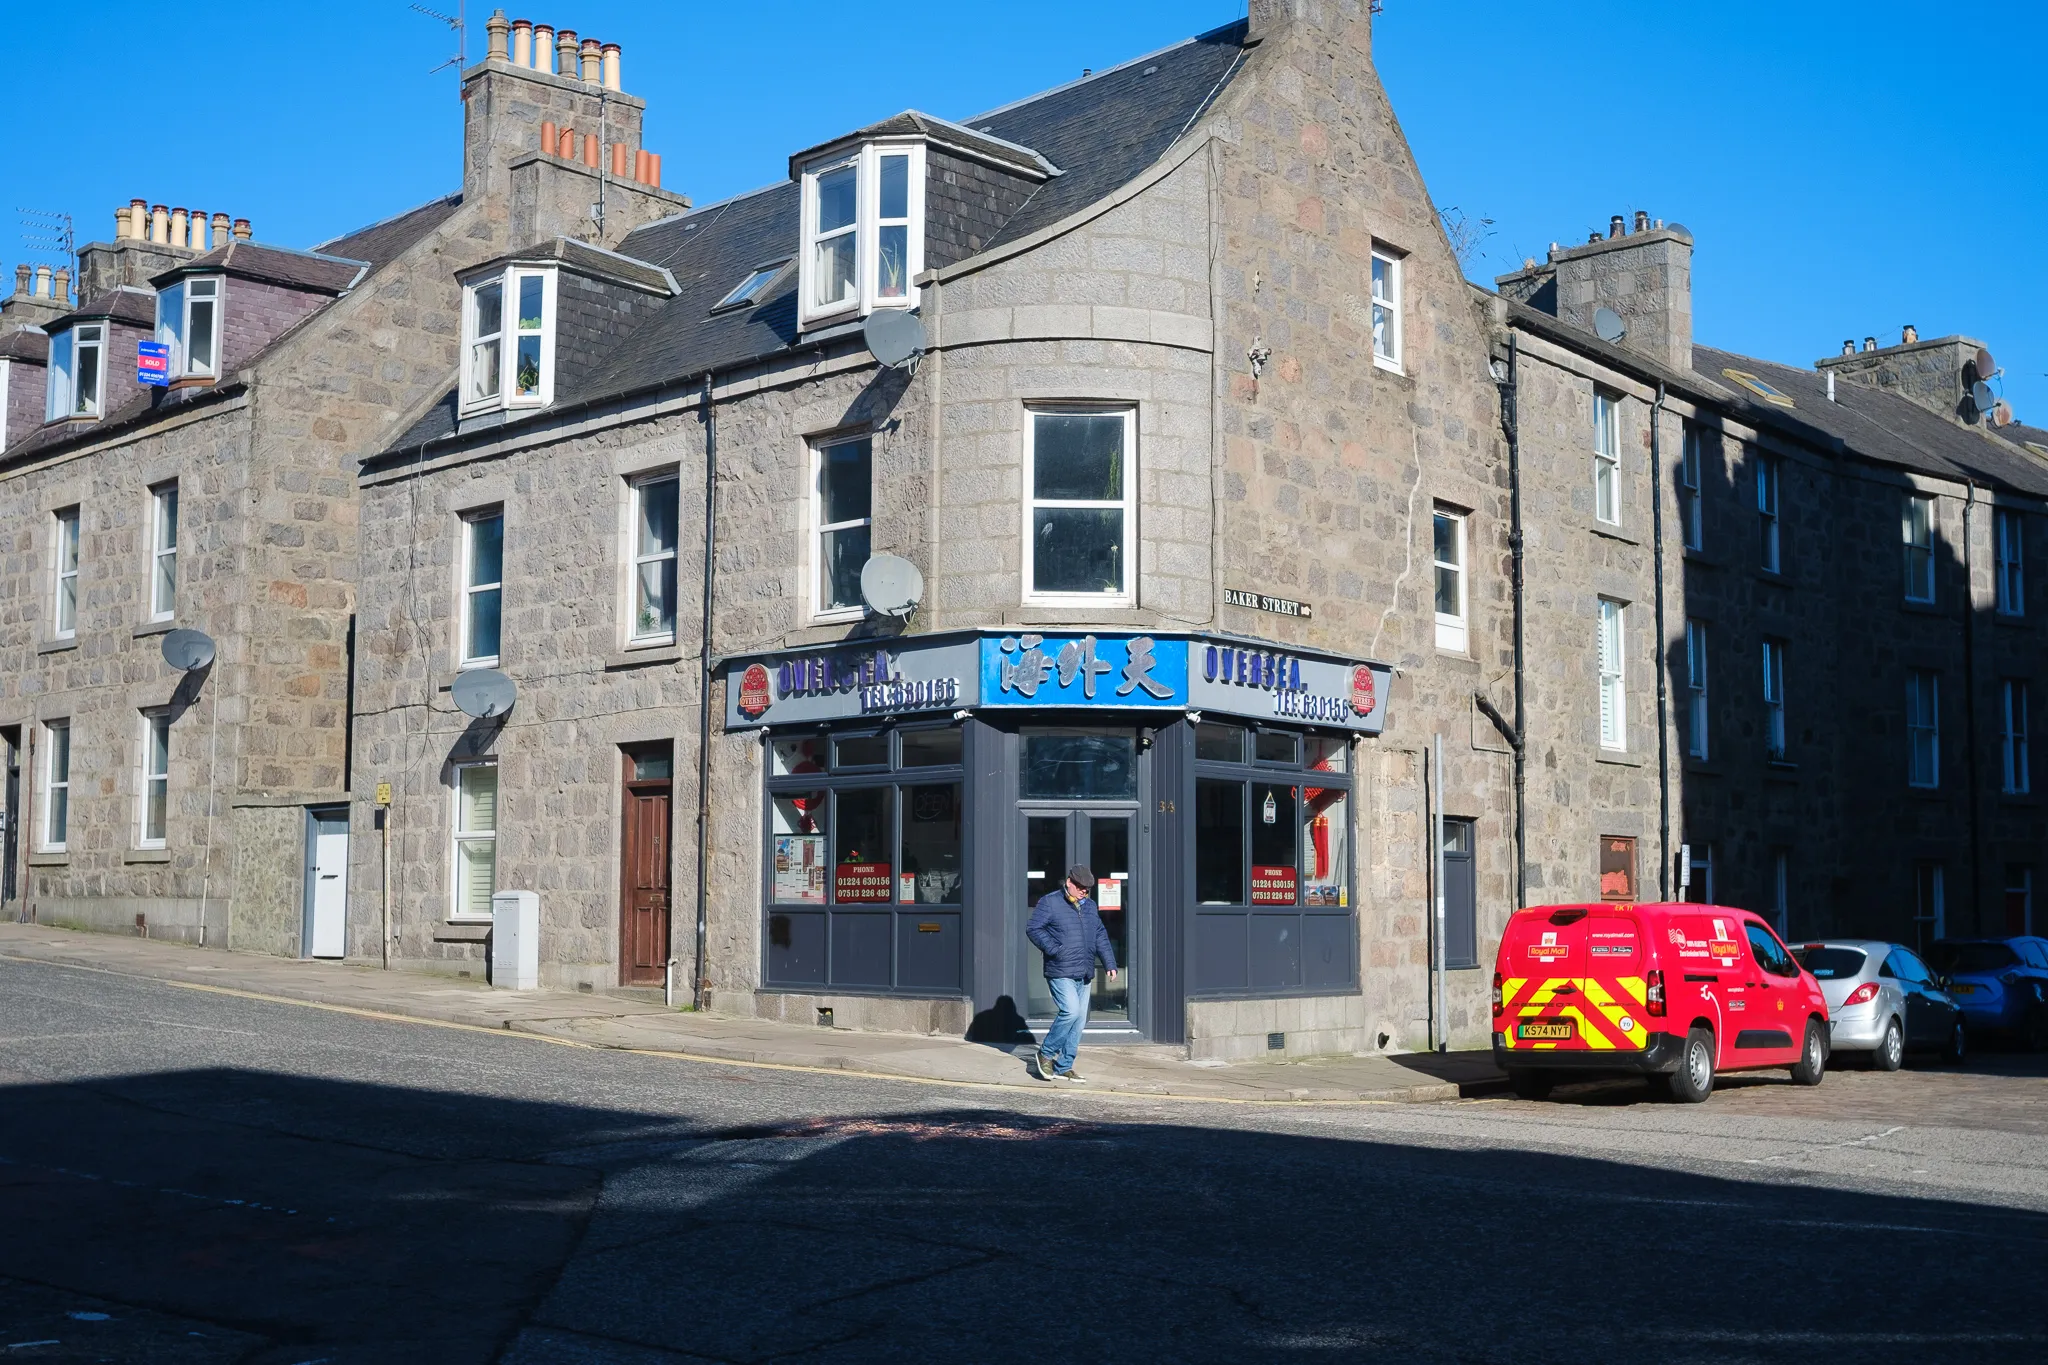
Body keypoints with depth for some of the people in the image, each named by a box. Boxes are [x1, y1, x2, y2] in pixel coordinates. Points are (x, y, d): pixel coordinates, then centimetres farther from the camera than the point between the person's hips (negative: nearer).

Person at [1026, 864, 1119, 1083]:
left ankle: (1063, 1067, 13)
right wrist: (1054, 950, -16)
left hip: (1084, 974, 7)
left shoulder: (1090, 906, 17)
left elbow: (1101, 936, 22)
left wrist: (1110, 964, 13)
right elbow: (1033, 929, -9)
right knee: (1071, 1011, -20)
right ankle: (1046, 1053, 0)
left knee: (1080, 1020, 4)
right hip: (1061, 972, -7)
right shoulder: (1049, 902, -4)